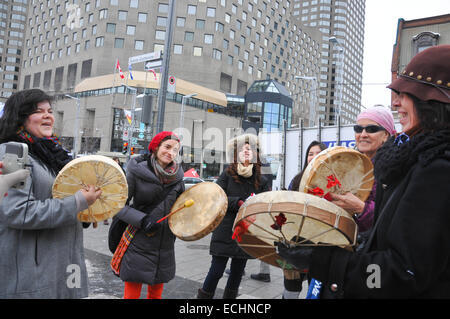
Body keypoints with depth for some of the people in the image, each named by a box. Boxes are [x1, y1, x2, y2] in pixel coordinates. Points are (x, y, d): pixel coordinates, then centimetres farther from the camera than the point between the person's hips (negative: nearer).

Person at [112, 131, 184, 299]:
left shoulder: (177, 175, 4)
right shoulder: (137, 172, -9)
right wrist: (141, 220, -20)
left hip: (165, 244, 4)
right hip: (139, 244, -4)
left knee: (156, 292, 16)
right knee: (132, 292, 4)